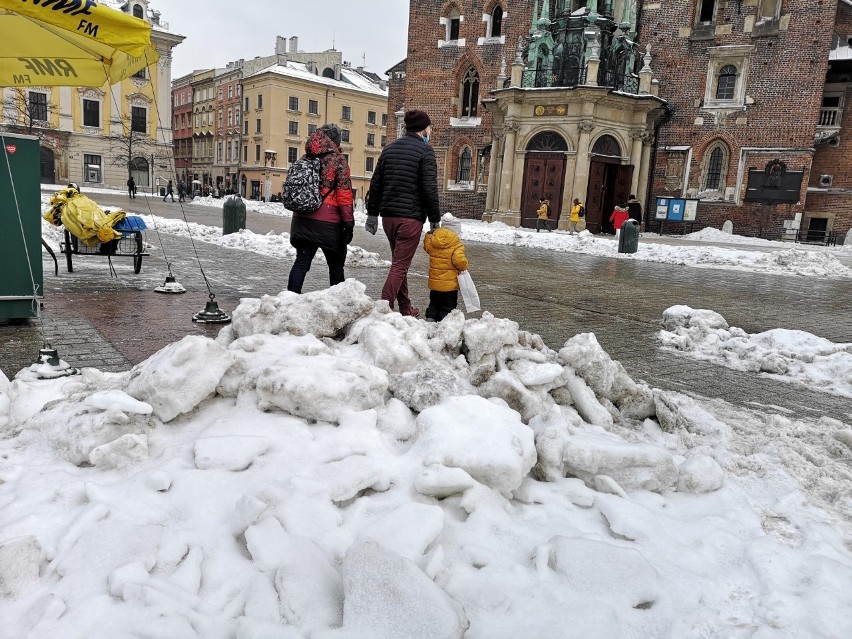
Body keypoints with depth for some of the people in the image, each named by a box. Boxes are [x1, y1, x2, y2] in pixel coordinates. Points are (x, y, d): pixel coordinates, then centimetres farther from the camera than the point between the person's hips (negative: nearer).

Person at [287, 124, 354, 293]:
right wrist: (348, 223, -9)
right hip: (328, 223, -5)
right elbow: (344, 195, -11)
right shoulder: (338, 160, -6)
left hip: (302, 220, 5)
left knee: (301, 262, 6)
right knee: (336, 265, 8)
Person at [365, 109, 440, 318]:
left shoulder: (390, 148, 13)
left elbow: (376, 182, 12)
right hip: (411, 217, -7)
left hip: (388, 215, 7)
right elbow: (430, 188, -12)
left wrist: (372, 213, 16)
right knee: (400, 265, -4)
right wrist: (435, 219, -5)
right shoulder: (425, 150, -6)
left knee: (399, 262, 17)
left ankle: (405, 307, 25)